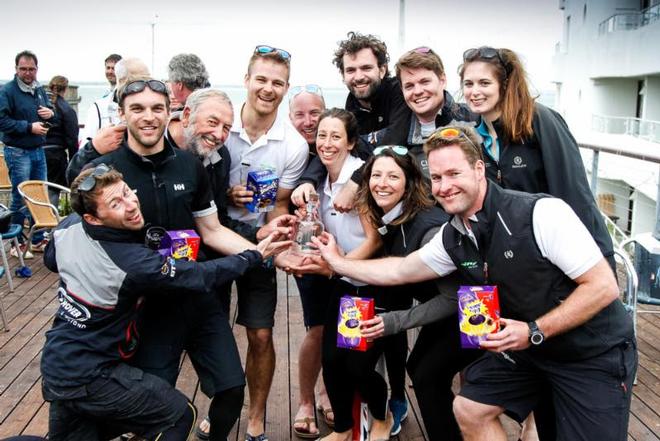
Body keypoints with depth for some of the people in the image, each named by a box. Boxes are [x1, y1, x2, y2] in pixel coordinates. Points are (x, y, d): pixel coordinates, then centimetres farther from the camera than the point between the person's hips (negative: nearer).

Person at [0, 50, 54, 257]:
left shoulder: (40, 90, 11)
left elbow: (50, 112, 23)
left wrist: (51, 113, 0)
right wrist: (30, 127, -21)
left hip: (38, 151, 7)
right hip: (17, 152, -7)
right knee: (20, 199, -2)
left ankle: (38, 240, 22)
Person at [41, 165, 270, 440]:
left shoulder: (68, 227, -9)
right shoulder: (134, 264, -29)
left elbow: (50, 260, 15)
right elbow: (201, 278, -20)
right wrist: (255, 255, -10)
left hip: (54, 367, 8)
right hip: (87, 379, -8)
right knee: (180, 415, 3)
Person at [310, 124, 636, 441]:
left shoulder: (541, 213, -28)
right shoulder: (451, 238, -7)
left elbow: (603, 287, -24)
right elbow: (399, 271, 9)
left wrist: (534, 332, -26)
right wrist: (337, 262, 10)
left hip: (593, 352, -6)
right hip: (525, 346, 6)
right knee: (469, 410, 5)